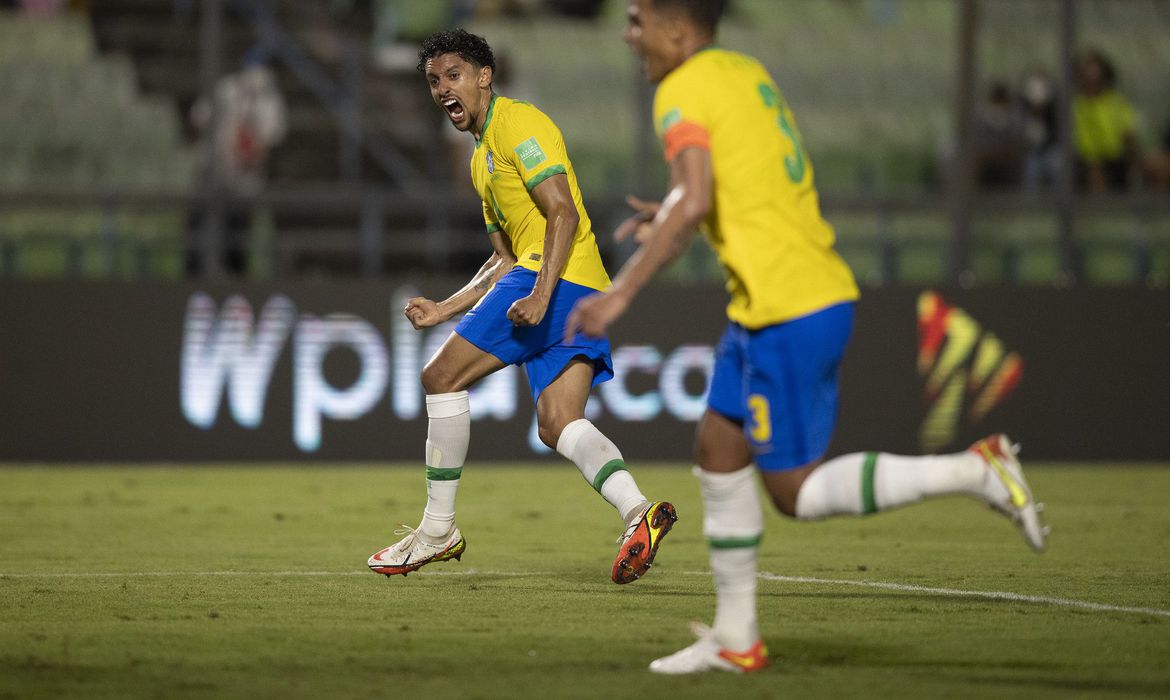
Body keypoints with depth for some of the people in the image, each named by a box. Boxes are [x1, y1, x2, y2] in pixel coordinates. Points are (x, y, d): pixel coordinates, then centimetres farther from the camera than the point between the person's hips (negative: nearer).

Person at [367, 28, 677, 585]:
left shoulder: (518, 124, -4)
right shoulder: (482, 158, 27)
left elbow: (563, 213, -15)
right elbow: (505, 259, 30)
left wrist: (540, 294, -25)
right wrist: (444, 310, 24)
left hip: (559, 275, -10)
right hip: (584, 290, 10)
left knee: (442, 376, -4)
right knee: (557, 425, -5)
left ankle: (437, 531, 1)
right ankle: (638, 511, -25)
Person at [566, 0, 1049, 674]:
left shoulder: (683, 92, -12)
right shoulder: (747, 71, 16)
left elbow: (694, 204, -25)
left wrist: (621, 294, -21)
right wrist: (673, 220, 28)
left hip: (788, 312, -10)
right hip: (821, 288, 10)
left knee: (797, 491, -4)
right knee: (718, 447, 15)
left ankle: (976, 470, -10)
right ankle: (735, 638, 19)